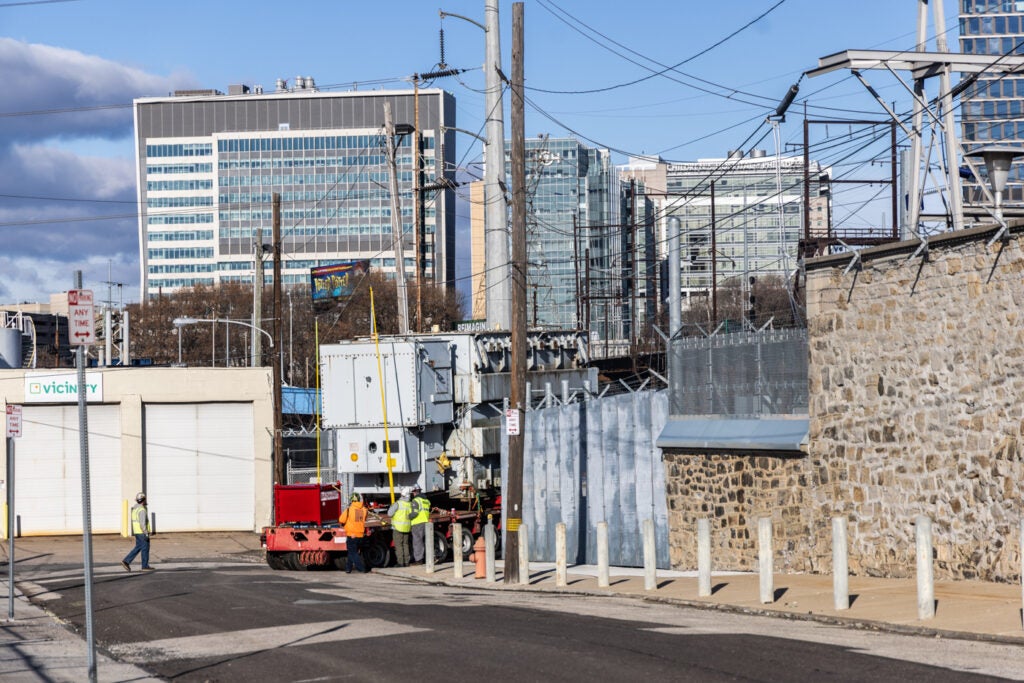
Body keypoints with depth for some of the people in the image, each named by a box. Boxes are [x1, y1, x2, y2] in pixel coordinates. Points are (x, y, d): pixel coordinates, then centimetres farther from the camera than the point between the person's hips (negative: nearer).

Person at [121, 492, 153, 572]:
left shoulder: (135, 508, 11)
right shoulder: (142, 510, -19)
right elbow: (142, 523, -23)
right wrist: (146, 534, -22)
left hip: (137, 532, 9)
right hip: (142, 532, -9)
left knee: (138, 548, 14)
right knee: (145, 548, 1)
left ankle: (126, 561, 6)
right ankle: (145, 566, 7)